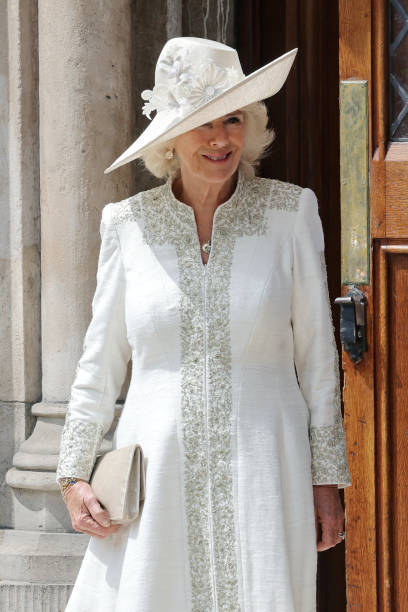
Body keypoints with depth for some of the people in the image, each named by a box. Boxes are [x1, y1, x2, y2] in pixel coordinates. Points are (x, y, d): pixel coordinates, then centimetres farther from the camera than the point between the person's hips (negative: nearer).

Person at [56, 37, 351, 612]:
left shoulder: (290, 212, 1)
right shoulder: (128, 224, 5)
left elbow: (317, 356, 4)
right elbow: (101, 361, 11)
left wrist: (326, 479, 3)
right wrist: (74, 473, 7)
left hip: (261, 473, -1)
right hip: (158, 473, 1)